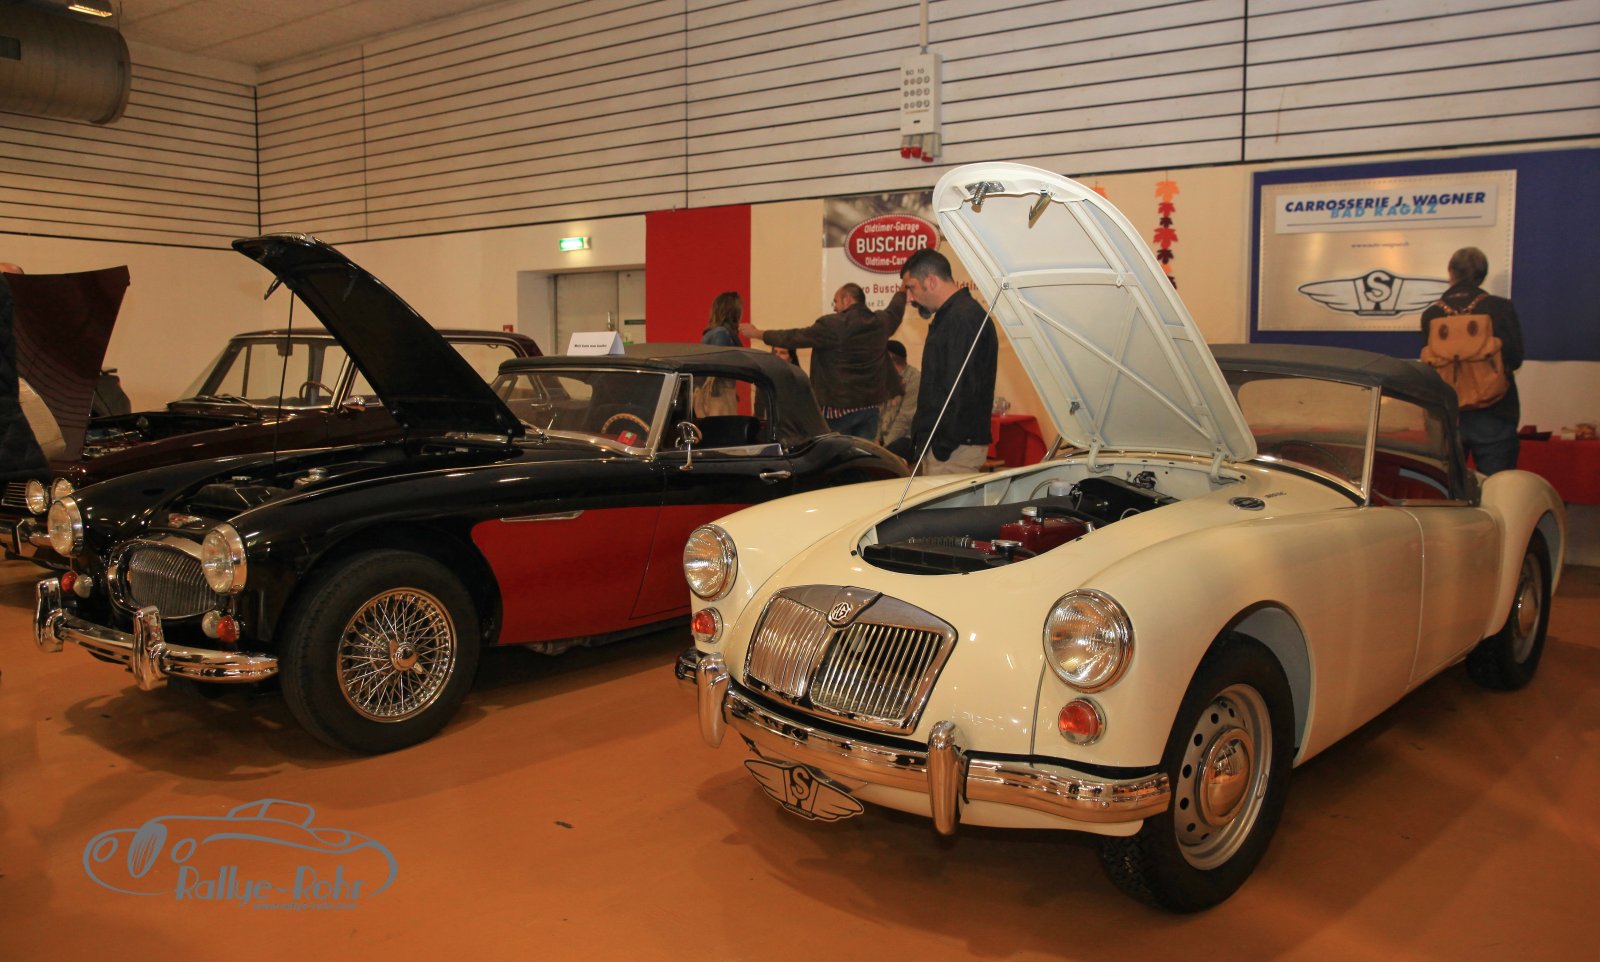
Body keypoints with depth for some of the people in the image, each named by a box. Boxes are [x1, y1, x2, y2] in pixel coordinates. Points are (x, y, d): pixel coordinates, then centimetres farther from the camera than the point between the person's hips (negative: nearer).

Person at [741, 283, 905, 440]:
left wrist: (759, 334, 7)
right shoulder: (880, 322, 6)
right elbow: (895, 311, 29)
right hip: (870, 406, 5)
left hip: (840, 407, -5)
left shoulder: (831, 325, -12)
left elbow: (794, 338, -6)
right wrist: (902, 291, 52)